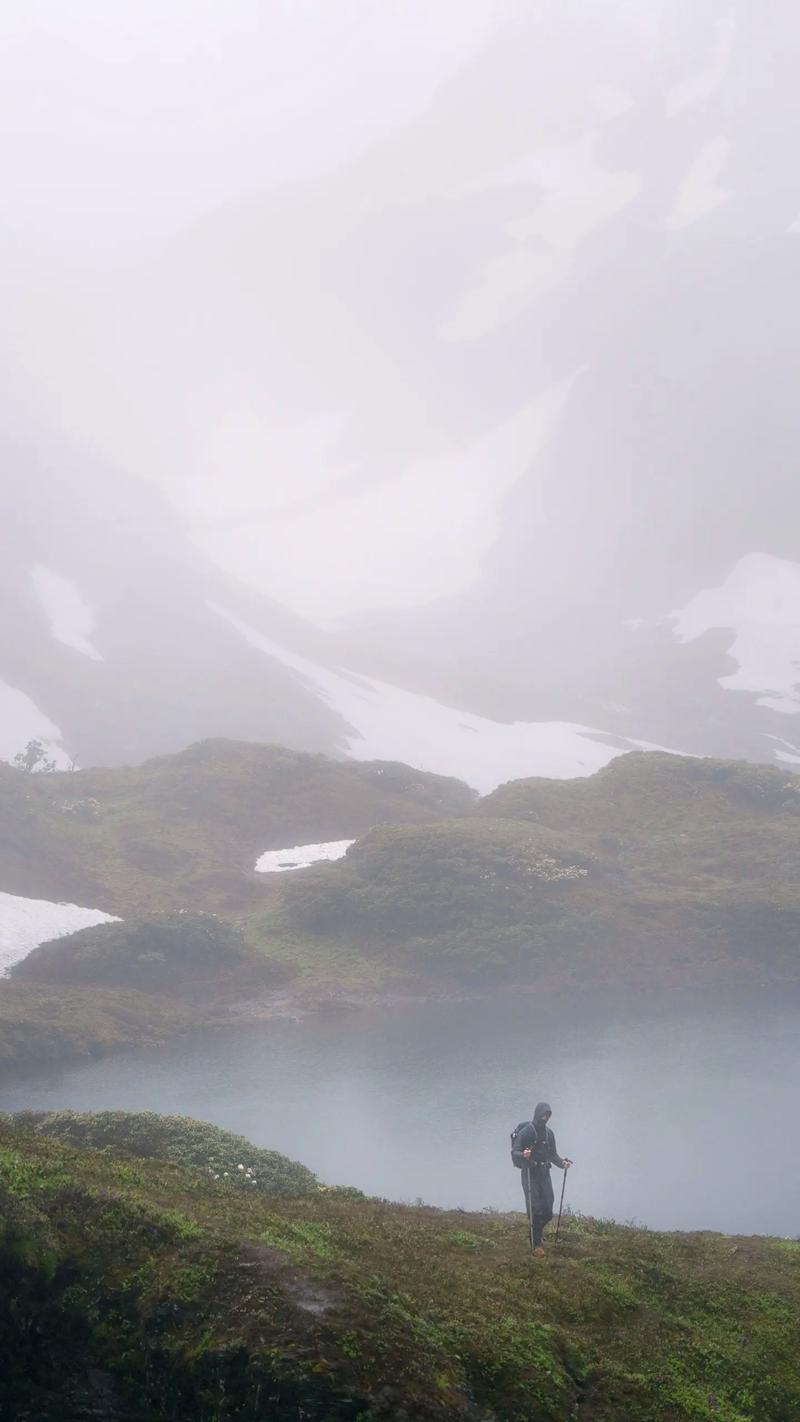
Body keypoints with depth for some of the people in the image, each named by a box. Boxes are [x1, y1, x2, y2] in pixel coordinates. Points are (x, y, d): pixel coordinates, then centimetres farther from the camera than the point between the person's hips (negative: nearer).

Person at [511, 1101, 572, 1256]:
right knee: (535, 1209, -12)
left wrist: (562, 1162, 0)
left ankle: (538, 1232, 31)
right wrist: (523, 1155, -35)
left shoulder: (548, 1133, 12)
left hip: (544, 1174, 6)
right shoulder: (525, 1132, -9)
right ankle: (536, 1244, -3)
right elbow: (514, 1154, -13)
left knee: (547, 1211, 3)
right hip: (530, 1175, -6)